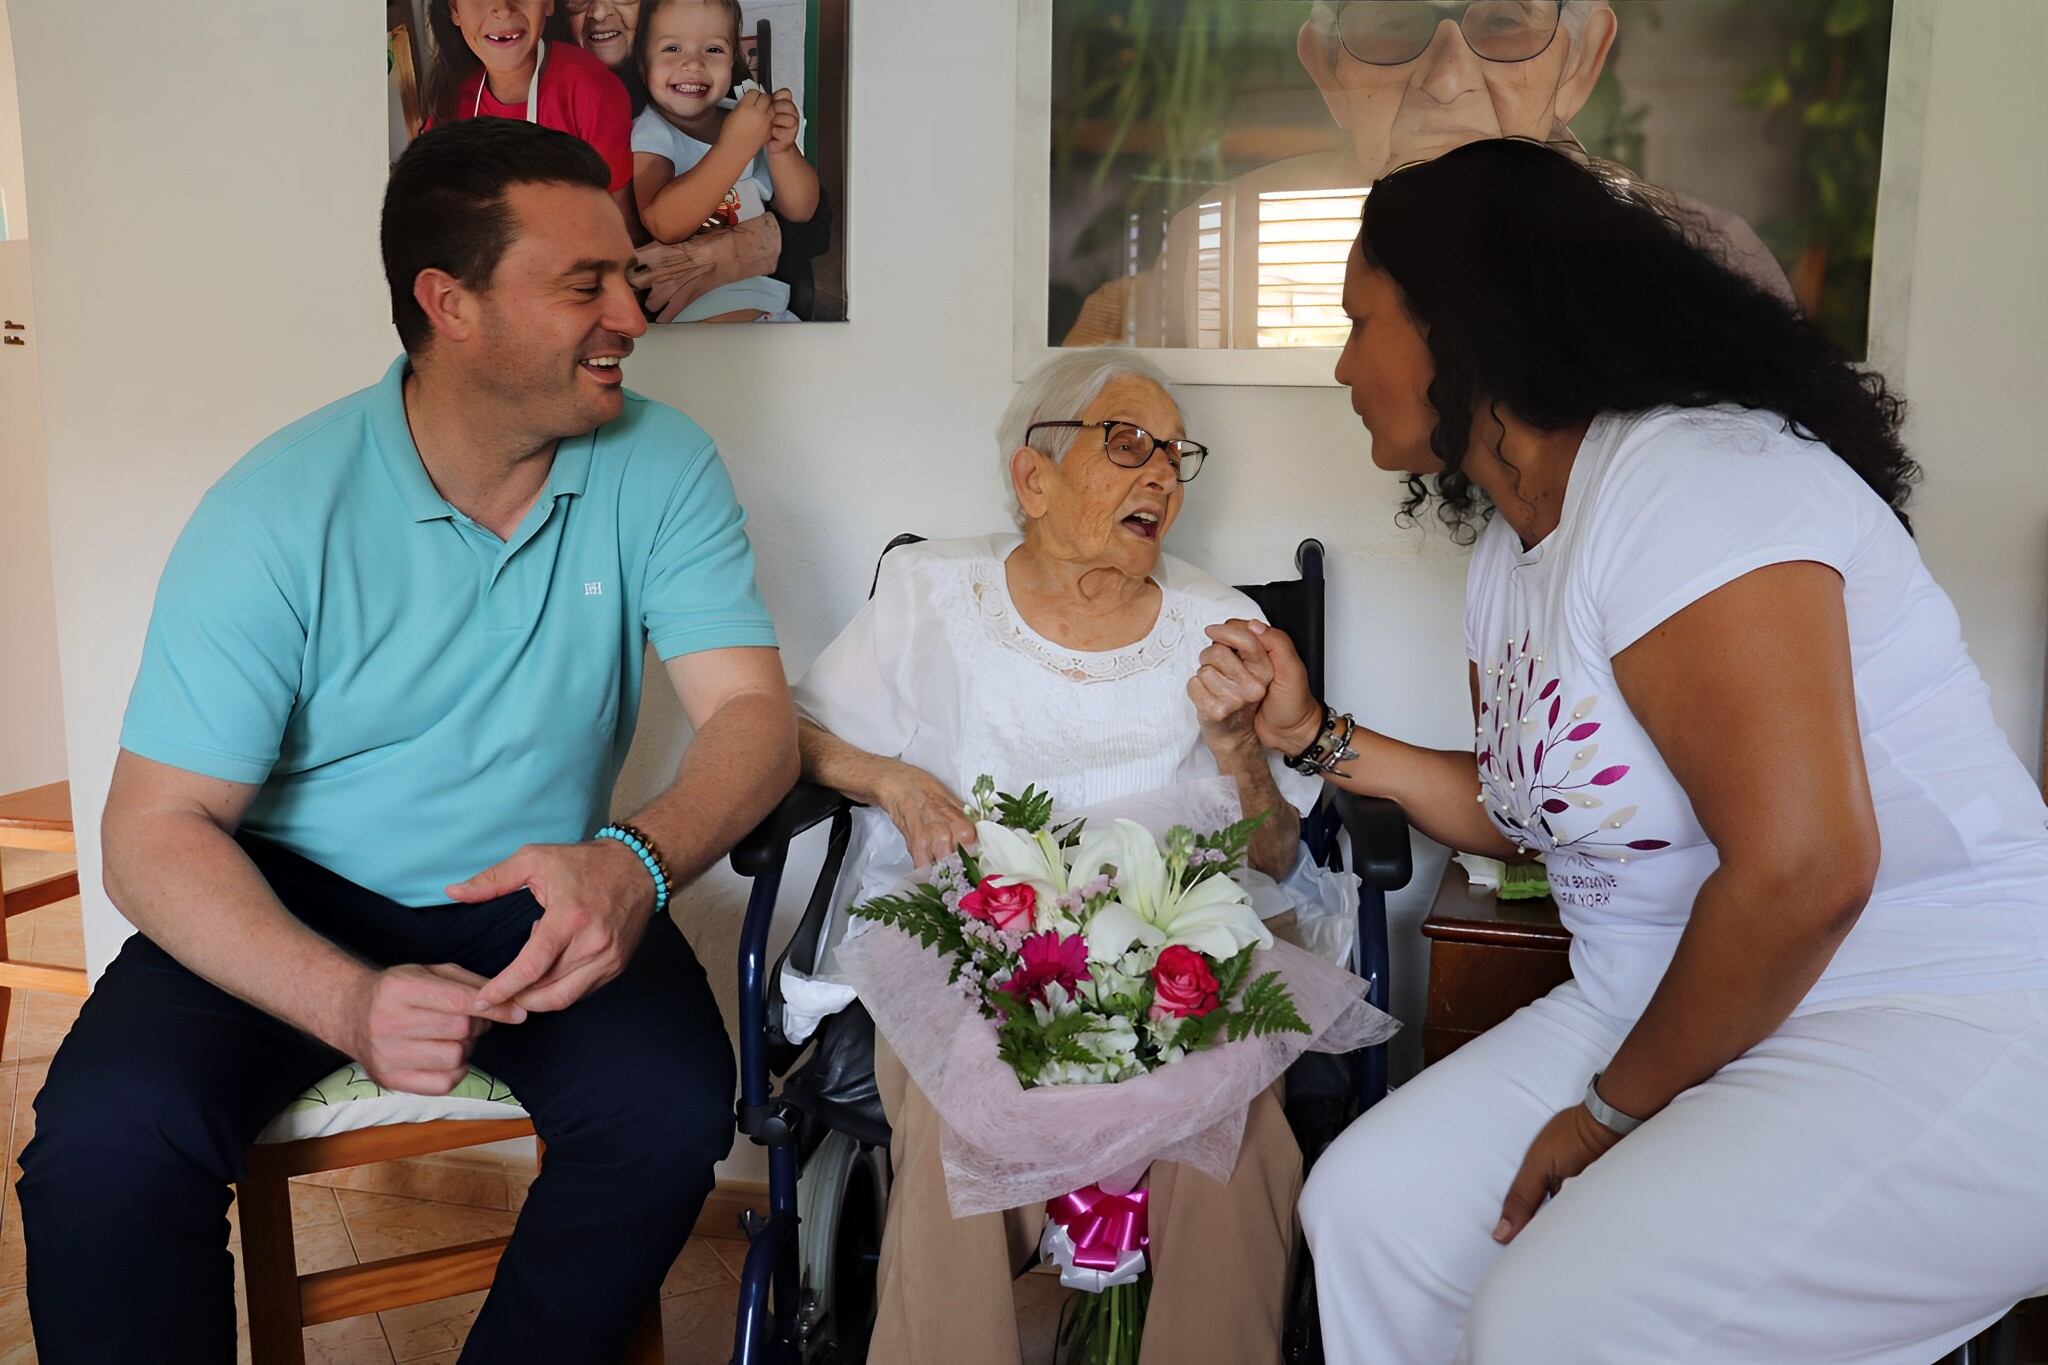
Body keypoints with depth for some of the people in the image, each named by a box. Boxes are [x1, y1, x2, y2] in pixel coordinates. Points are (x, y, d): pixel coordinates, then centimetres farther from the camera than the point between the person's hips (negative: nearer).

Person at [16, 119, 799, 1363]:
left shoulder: (661, 468, -8)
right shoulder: (281, 511, -15)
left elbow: (753, 712, -14)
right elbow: (156, 830, -16)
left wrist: (639, 860, -37)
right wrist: (347, 1000, -35)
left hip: (537, 894, 2)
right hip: (298, 898, -1)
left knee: (673, 1106, -25)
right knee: (105, 1142, -26)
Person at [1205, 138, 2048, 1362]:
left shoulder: (1688, 483, -21)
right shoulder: (1510, 548, 9)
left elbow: (1803, 873, -27)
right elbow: (1521, 808, 15)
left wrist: (1618, 1106, -15)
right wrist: (1314, 734, 9)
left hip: (1946, 1033, -9)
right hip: (1669, 1012, 9)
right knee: (1369, 1207, -2)